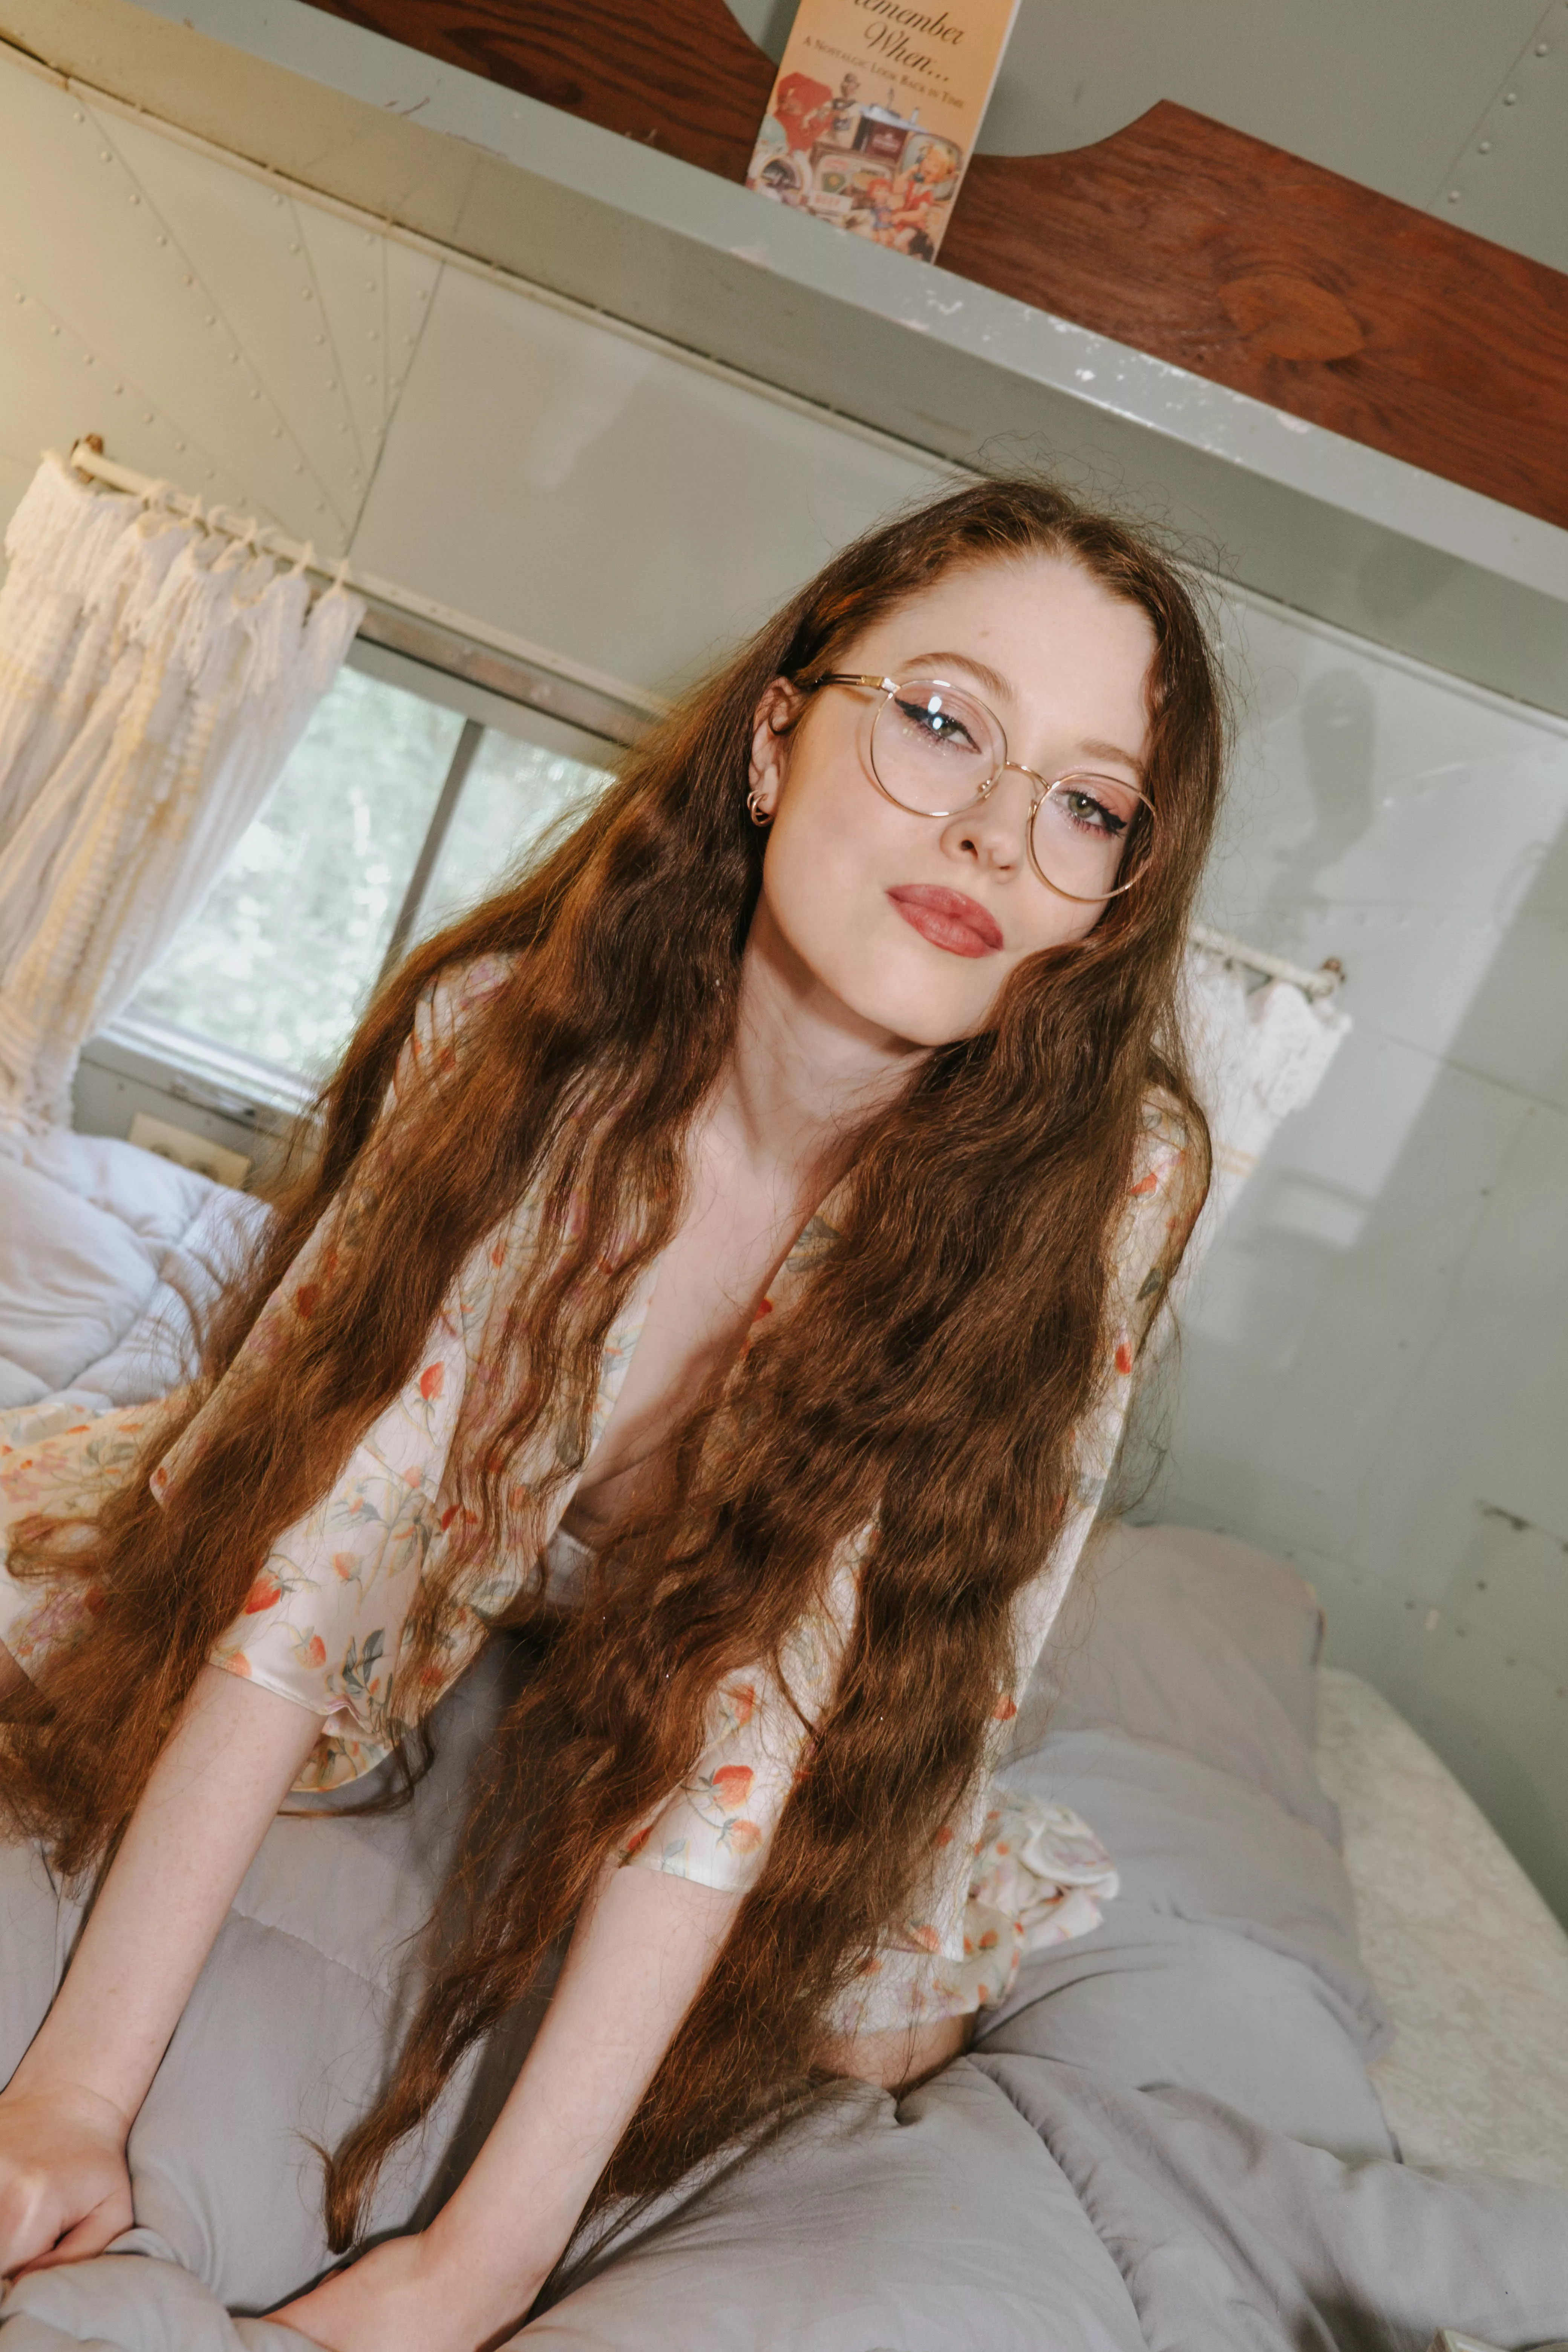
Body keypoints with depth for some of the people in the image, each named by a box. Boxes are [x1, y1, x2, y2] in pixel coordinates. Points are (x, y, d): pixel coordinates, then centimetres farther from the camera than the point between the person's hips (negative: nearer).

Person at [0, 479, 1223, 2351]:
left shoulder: (1096, 1184, -30)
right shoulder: (515, 1026, -27)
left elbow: (784, 1701, -31)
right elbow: (315, 1518, -28)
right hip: (475, 1573, 0)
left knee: (855, 1975, -21)